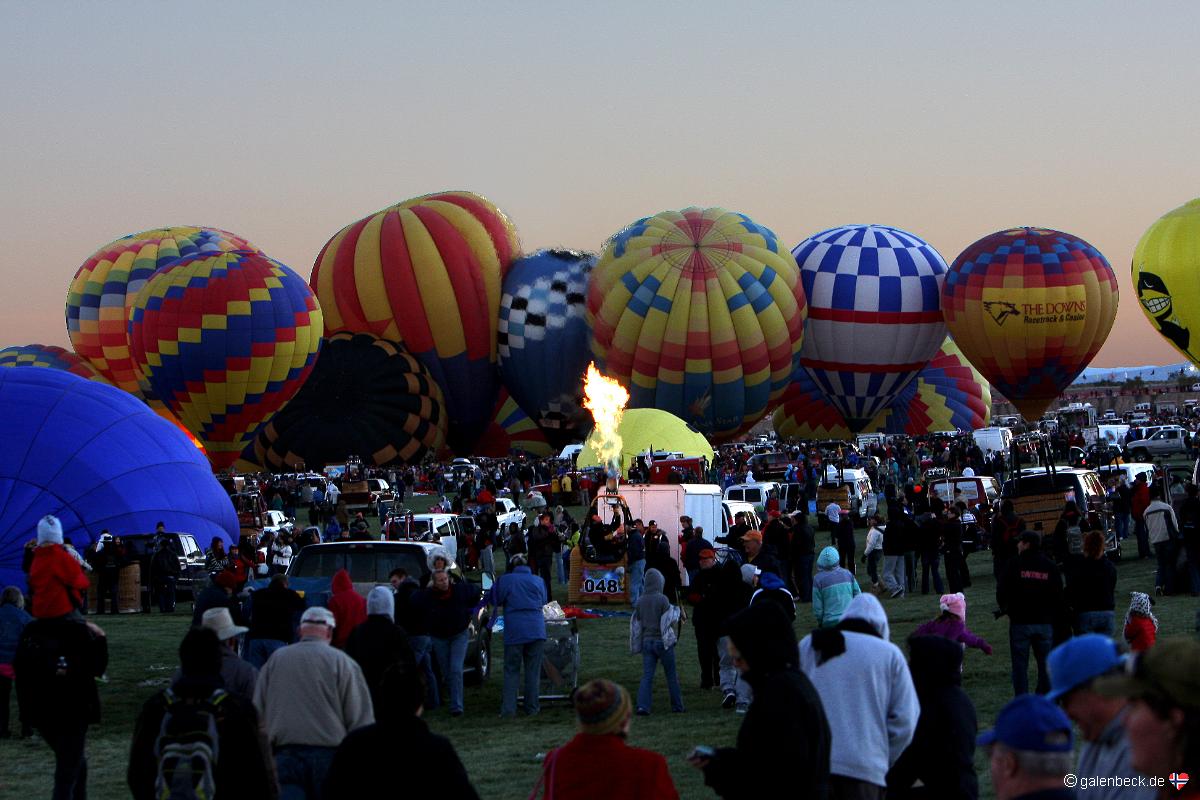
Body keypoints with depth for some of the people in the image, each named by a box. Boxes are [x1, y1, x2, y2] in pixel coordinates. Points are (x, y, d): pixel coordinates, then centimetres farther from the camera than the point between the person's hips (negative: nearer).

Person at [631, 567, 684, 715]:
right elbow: (670, 621, -13)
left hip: (647, 642, 4)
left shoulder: (640, 601, 4)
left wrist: (637, 645, 20)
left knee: (647, 676, 0)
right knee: (671, 675, 8)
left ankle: (643, 706, -15)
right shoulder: (662, 600, -13)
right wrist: (675, 611, 7)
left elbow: (636, 624, 10)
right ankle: (677, 707, 14)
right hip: (663, 642, -4)